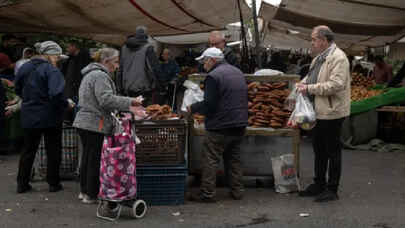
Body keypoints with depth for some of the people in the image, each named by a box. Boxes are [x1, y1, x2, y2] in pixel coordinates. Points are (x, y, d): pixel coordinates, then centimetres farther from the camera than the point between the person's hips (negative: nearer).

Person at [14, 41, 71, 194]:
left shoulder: (25, 67, 5)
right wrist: (66, 104, -12)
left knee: (28, 150, 16)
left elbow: (18, 89, 16)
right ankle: (53, 183, 16)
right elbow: (56, 94, -29)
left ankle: (22, 184, 20)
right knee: (53, 151, 9)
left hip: (29, 116, 6)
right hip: (50, 117, -6)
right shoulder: (51, 70, -16)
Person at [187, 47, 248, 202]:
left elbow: (209, 105, -18)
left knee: (210, 160, 0)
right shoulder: (238, 72, 14)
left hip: (220, 127, -8)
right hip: (239, 125, 8)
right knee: (234, 159, 17)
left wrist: (193, 108, -1)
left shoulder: (213, 76, -14)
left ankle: (207, 193, 2)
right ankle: (237, 191, 20)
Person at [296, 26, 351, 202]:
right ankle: (319, 184, 31)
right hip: (318, 112, 10)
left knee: (332, 151, 1)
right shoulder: (319, 58, 14)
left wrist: (309, 88, -21)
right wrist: (303, 83, 6)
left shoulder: (338, 58, -17)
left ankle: (332, 190, 12)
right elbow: (312, 76, 27)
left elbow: (336, 85, -26)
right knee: (319, 150, 18)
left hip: (331, 113, -10)